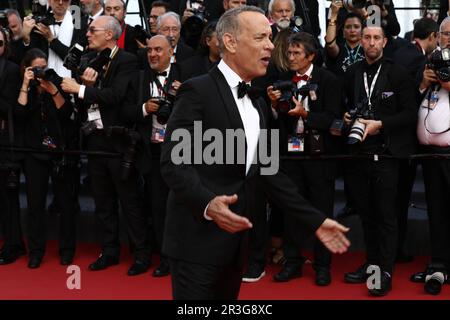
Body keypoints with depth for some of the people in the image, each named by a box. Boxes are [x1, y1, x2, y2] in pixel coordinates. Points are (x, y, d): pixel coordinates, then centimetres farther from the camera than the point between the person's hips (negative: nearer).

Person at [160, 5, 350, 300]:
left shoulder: (259, 105, 15)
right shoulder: (198, 92, -11)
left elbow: (268, 172, 15)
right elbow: (174, 162, -18)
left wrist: (315, 219, 10)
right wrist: (208, 204, -35)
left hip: (234, 238, 8)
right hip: (198, 239, -7)